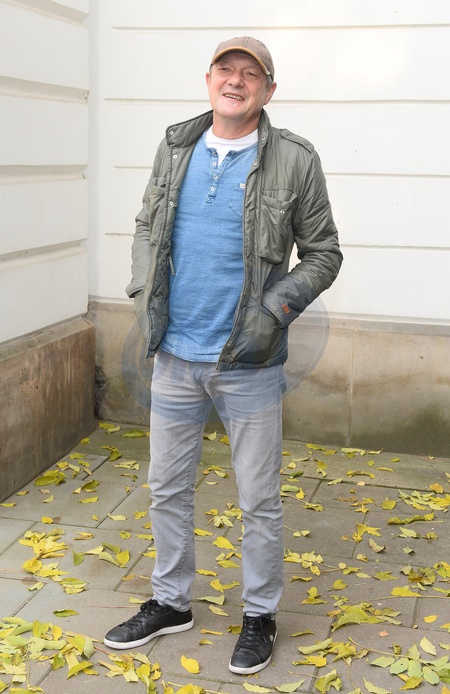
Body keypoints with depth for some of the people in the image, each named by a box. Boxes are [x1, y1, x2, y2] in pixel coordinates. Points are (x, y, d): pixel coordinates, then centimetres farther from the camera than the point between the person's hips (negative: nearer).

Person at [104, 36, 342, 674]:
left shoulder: (295, 161, -6)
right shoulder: (175, 147, 6)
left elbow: (323, 254, -1)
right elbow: (147, 227, 16)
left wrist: (277, 310, -15)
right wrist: (146, 293, 1)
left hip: (250, 363, -4)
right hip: (174, 357, 4)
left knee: (259, 501, 8)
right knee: (168, 488, 16)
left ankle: (260, 616, 29)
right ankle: (170, 603, 36)